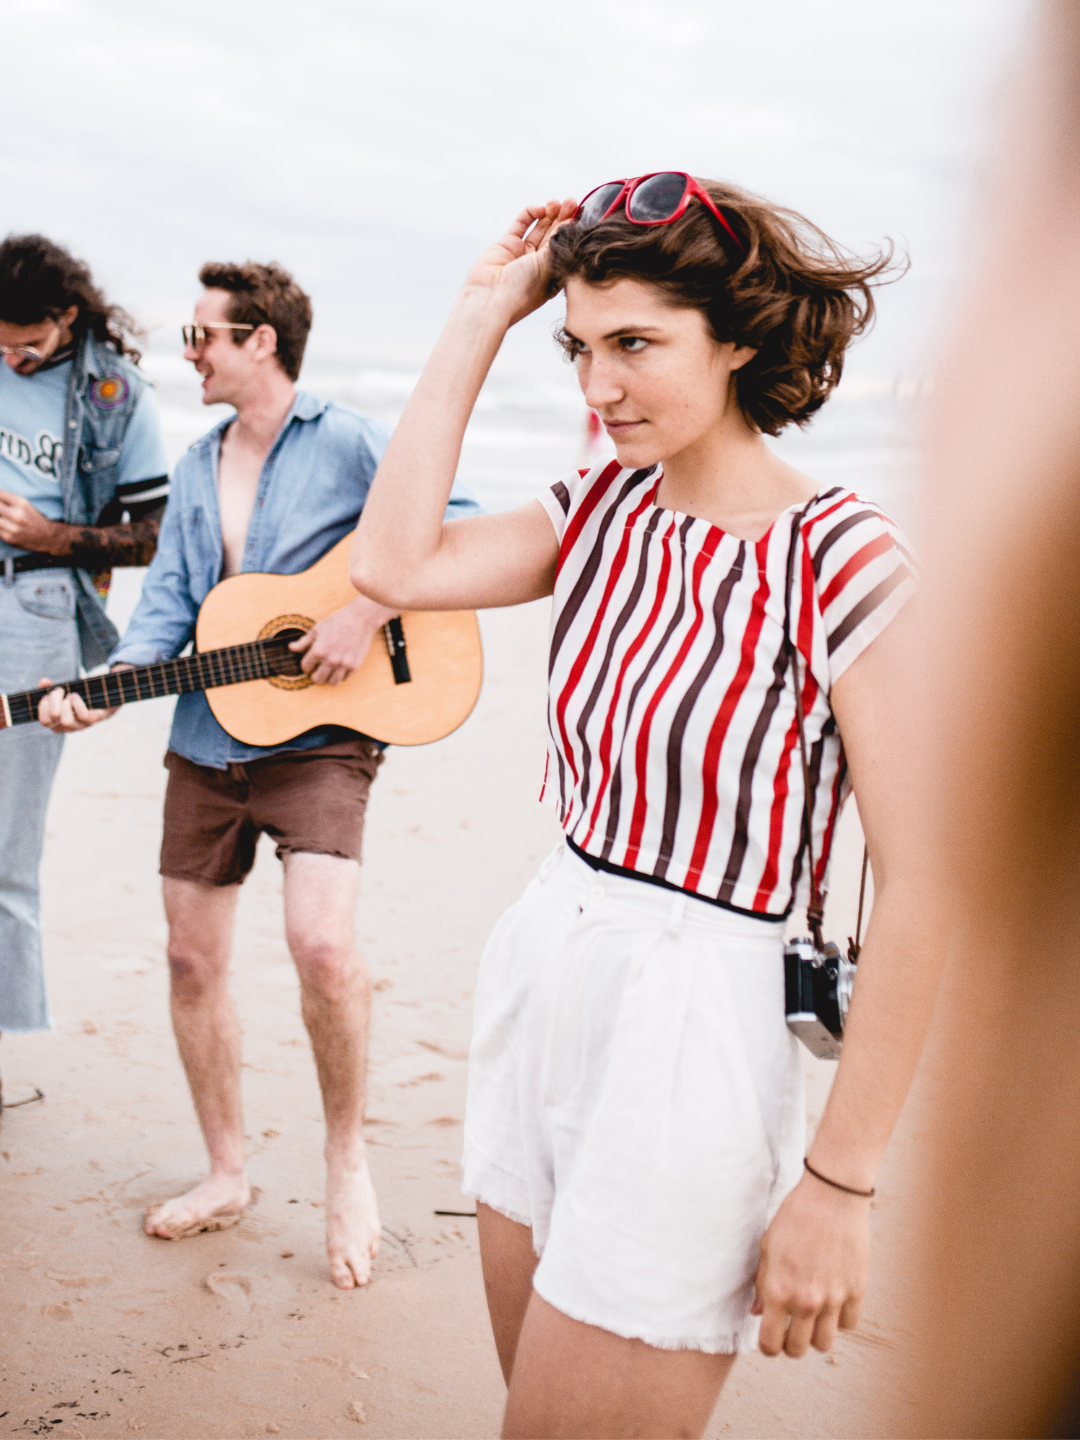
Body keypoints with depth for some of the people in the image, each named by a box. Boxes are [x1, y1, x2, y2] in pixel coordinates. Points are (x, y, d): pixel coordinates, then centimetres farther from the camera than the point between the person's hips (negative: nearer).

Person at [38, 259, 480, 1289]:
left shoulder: (345, 444, -5)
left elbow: (460, 526, -12)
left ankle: (347, 1156, 1)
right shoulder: (196, 469, 15)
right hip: (207, 742, 7)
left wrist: (370, 610, -21)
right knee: (193, 960, 9)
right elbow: (169, 597, 9)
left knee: (320, 941, -23)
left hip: (317, 738, -7)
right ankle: (227, 1174, 26)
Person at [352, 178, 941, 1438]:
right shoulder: (604, 512, 4)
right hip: (537, 977, 7)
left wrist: (837, 1182, -15)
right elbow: (393, 563, -9)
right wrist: (483, 312, -5)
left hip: (694, 1018, -7)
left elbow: (922, 892, -17)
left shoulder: (843, 559, -17)